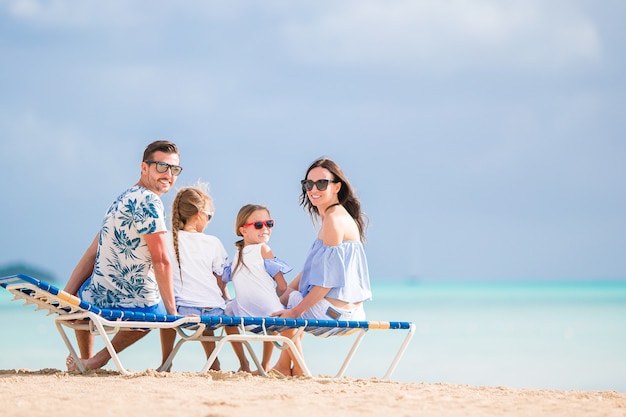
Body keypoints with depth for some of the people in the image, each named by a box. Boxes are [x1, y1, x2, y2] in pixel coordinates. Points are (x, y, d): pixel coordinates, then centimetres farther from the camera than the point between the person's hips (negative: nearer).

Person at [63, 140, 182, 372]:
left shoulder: (122, 200, 12)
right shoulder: (149, 202, -14)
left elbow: (92, 254, 11)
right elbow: (161, 261, -18)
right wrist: (172, 312, -14)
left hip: (97, 301, 7)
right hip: (139, 309, -7)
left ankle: (85, 358, 35)